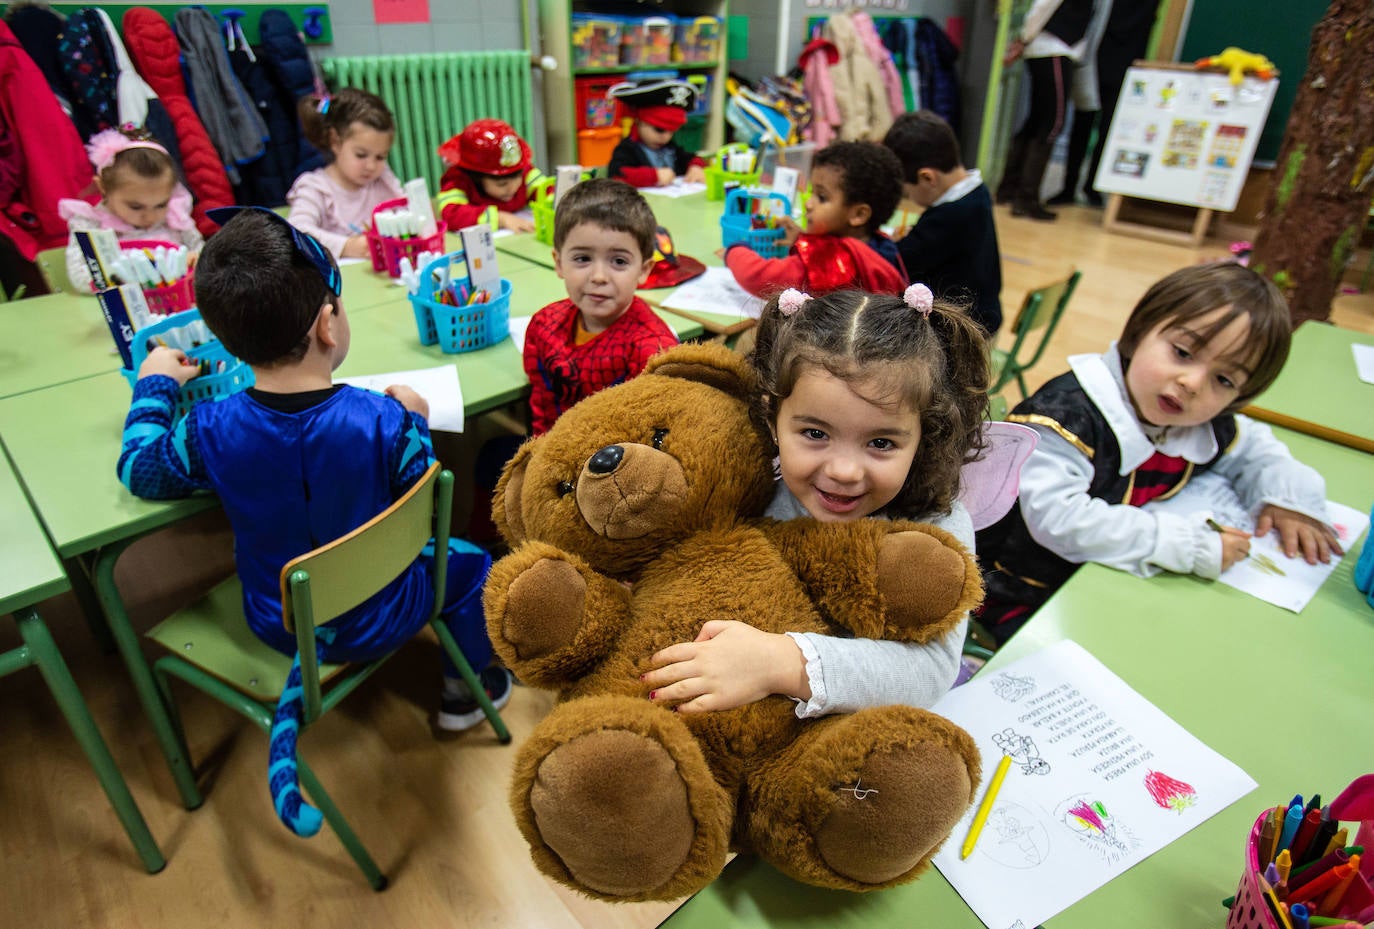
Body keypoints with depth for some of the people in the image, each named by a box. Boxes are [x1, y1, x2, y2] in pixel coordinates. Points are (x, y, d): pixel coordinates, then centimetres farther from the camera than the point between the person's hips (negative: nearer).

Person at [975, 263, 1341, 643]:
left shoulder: (1205, 429, 0)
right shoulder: (1069, 411, -28)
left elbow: (1250, 444, 24)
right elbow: (1056, 518, -38)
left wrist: (1288, 495, 3)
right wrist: (1188, 544, -30)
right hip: (1024, 601, -8)